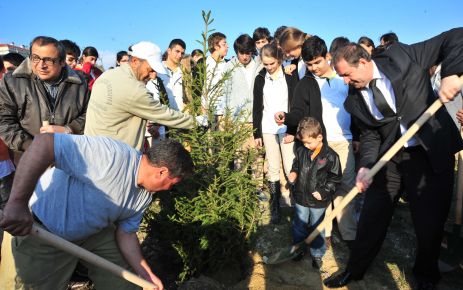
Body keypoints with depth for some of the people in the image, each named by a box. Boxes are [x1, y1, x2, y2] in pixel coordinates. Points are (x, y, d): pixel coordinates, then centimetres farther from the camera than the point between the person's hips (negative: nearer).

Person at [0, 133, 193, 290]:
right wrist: (17, 203, -42)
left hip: (94, 233, 7)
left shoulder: (145, 196, -5)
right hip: (40, 232, -7)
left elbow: (126, 234, 3)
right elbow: (44, 143, -39)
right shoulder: (113, 155, -35)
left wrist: (146, 274, -2)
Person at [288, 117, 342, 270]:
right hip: (301, 197, 4)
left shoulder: (330, 156, -16)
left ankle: (317, 254, 33)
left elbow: (335, 178, -10)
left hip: (318, 201, -4)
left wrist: (323, 192, -17)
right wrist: (293, 174, -6)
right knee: (299, 226, 19)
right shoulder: (301, 151, -4)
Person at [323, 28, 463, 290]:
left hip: (431, 153, -2)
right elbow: (369, 135, 1)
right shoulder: (354, 100, 0)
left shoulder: (402, 56, -9)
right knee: (372, 217, 7)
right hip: (389, 158, 3)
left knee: (430, 222, 5)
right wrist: (365, 166, -16)